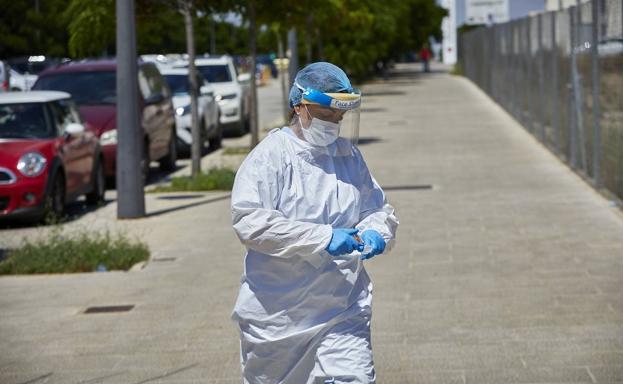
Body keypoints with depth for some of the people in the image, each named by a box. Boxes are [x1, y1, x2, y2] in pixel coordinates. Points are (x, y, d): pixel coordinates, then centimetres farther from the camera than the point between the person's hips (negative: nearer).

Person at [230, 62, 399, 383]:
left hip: (343, 310, 4)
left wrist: (376, 233, -8)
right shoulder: (270, 155, -10)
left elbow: (380, 209, 17)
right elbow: (249, 221, -23)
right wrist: (323, 238, -28)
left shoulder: (349, 154, 9)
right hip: (276, 310, -3)